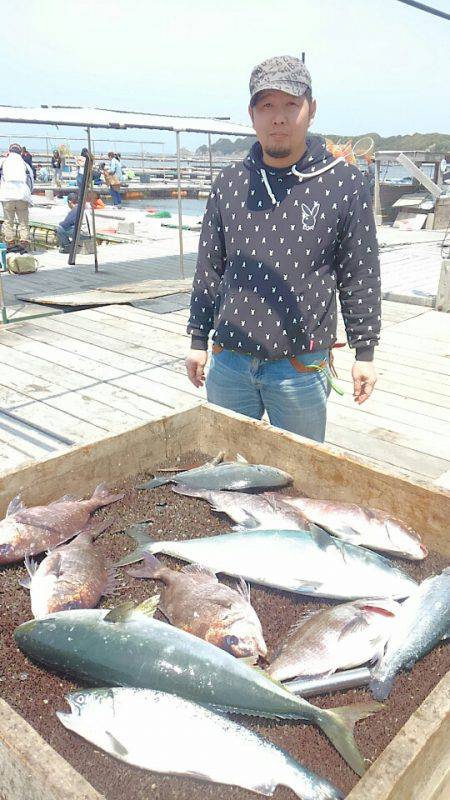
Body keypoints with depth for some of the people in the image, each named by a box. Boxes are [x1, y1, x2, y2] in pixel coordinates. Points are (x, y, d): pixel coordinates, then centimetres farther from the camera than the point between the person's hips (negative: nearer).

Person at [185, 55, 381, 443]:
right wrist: (198, 340, 11)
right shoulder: (229, 182, 4)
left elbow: (360, 276, -1)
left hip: (301, 368, -3)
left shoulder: (343, 181, -4)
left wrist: (365, 352, 0)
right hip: (228, 363, 3)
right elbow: (209, 269, 10)